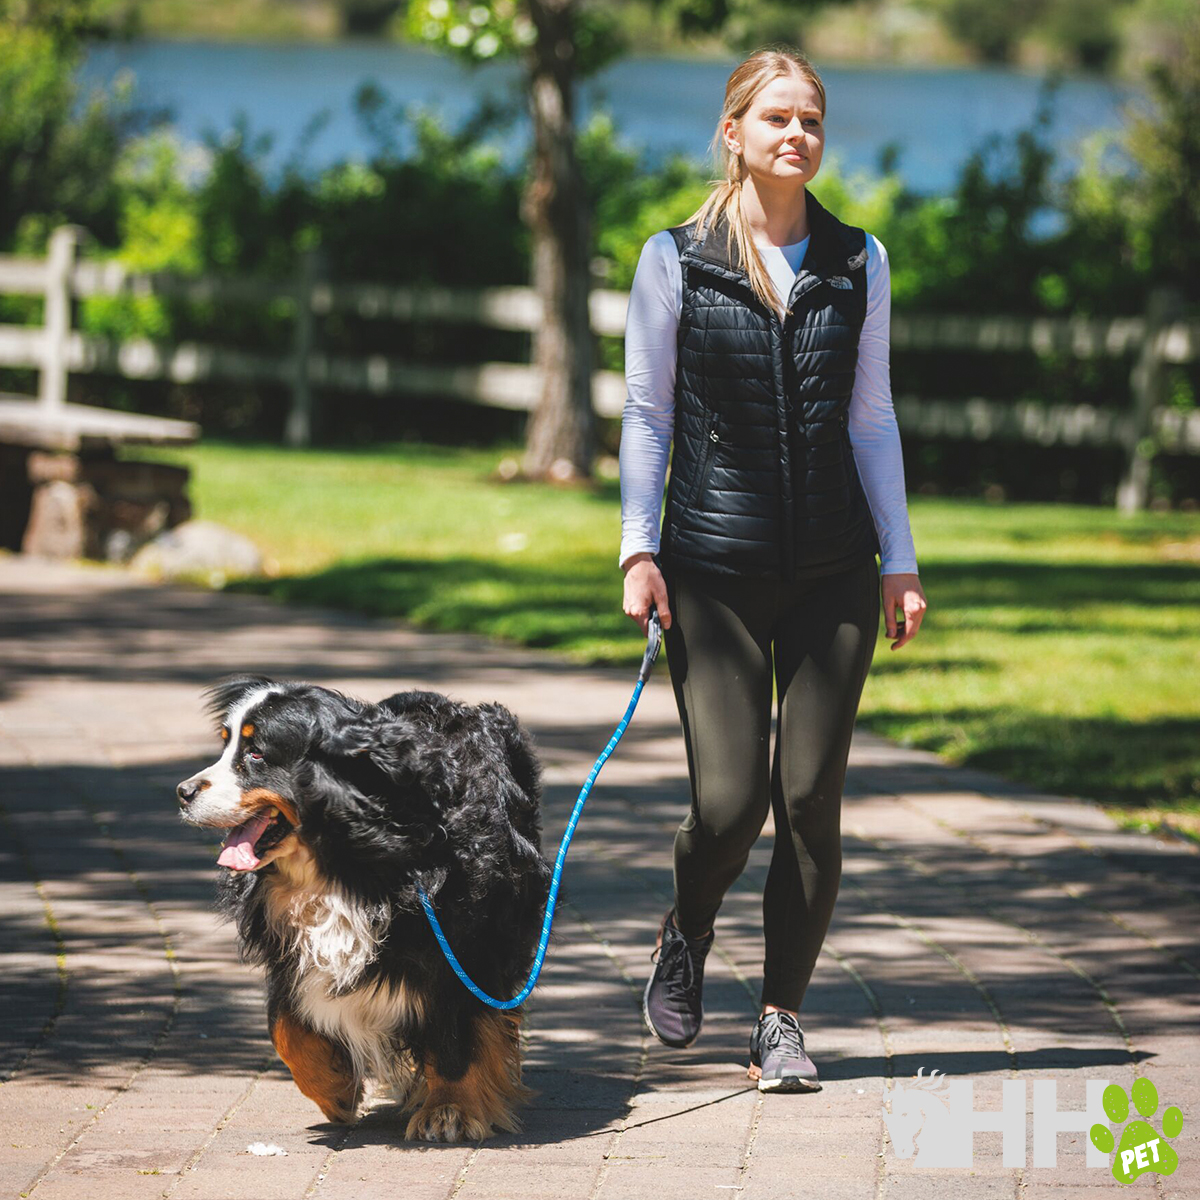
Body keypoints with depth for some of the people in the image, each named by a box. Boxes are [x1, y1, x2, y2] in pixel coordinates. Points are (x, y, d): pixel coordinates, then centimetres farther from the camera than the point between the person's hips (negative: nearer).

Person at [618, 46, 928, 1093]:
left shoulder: (857, 261, 7)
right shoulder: (675, 259, 1)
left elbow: (872, 418, 11)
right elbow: (646, 414, 4)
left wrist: (900, 562, 8)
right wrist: (639, 549, -5)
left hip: (833, 572, 2)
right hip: (713, 571, -2)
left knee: (811, 800, -1)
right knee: (729, 800, -8)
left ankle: (783, 1018, 12)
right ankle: (685, 942, 25)